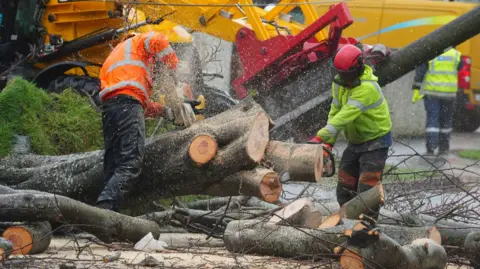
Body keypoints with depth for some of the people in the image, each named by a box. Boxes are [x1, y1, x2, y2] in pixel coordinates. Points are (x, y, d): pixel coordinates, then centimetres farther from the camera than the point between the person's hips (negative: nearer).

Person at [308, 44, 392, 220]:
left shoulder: (367, 88, -30)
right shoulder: (339, 83, -4)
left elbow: (345, 115, -38)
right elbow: (335, 113, -3)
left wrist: (320, 137, -43)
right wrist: (328, 142, -15)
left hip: (375, 141, -8)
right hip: (355, 141, 8)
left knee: (367, 189, -14)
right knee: (345, 188, 10)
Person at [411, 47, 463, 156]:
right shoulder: (456, 54, 0)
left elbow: (419, 72, -6)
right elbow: (460, 68, 17)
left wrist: (416, 89, -1)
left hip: (432, 92, -2)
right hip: (449, 93, 2)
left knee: (432, 119, -1)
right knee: (446, 120, 15)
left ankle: (430, 149, -12)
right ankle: (444, 148, 21)